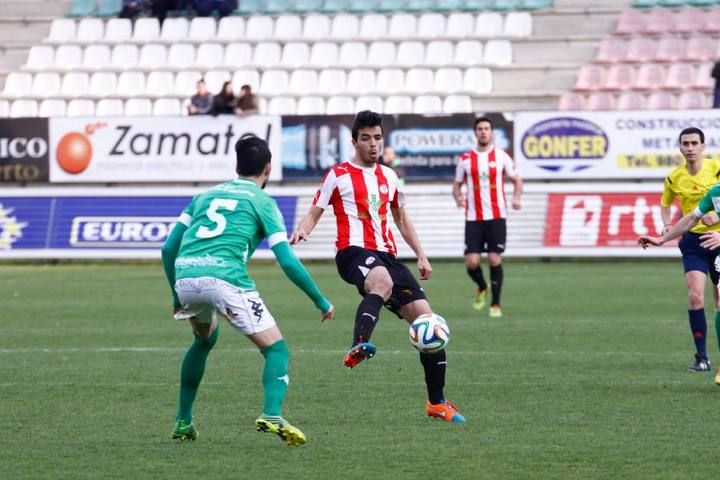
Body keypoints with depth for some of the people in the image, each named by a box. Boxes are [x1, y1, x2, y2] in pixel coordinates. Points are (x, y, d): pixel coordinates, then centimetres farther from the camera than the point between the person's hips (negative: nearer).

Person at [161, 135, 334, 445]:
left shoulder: (206, 196, 27)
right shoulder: (262, 202, 13)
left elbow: (168, 248, 23)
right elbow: (287, 261, 4)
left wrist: (176, 295, 35)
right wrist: (321, 302, 13)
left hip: (185, 277, 5)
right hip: (224, 277, -5)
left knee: (204, 340, 33)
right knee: (275, 349, 3)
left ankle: (183, 422, 34)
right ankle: (272, 416, -22)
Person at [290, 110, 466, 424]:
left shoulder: (389, 177, 21)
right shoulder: (338, 175, 5)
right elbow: (315, 213, 3)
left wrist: (421, 255, 23)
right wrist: (302, 231, -19)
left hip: (387, 254, 6)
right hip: (354, 252, -6)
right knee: (382, 282, -43)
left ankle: (437, 403, 8)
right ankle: (358, 347, -62)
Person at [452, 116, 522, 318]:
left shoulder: (501, 156, 4)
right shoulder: (465, 159, 7)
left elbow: (516, 180, 9)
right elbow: (457, 184, 13)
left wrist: (516, 198, -10)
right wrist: (458, 197, -9)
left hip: (496, 216, -1)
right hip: (473, 218, 1)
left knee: (495, 259, -7)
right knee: (471, 262, -7)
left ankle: (495, 304, 5)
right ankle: (482, 287, 26)